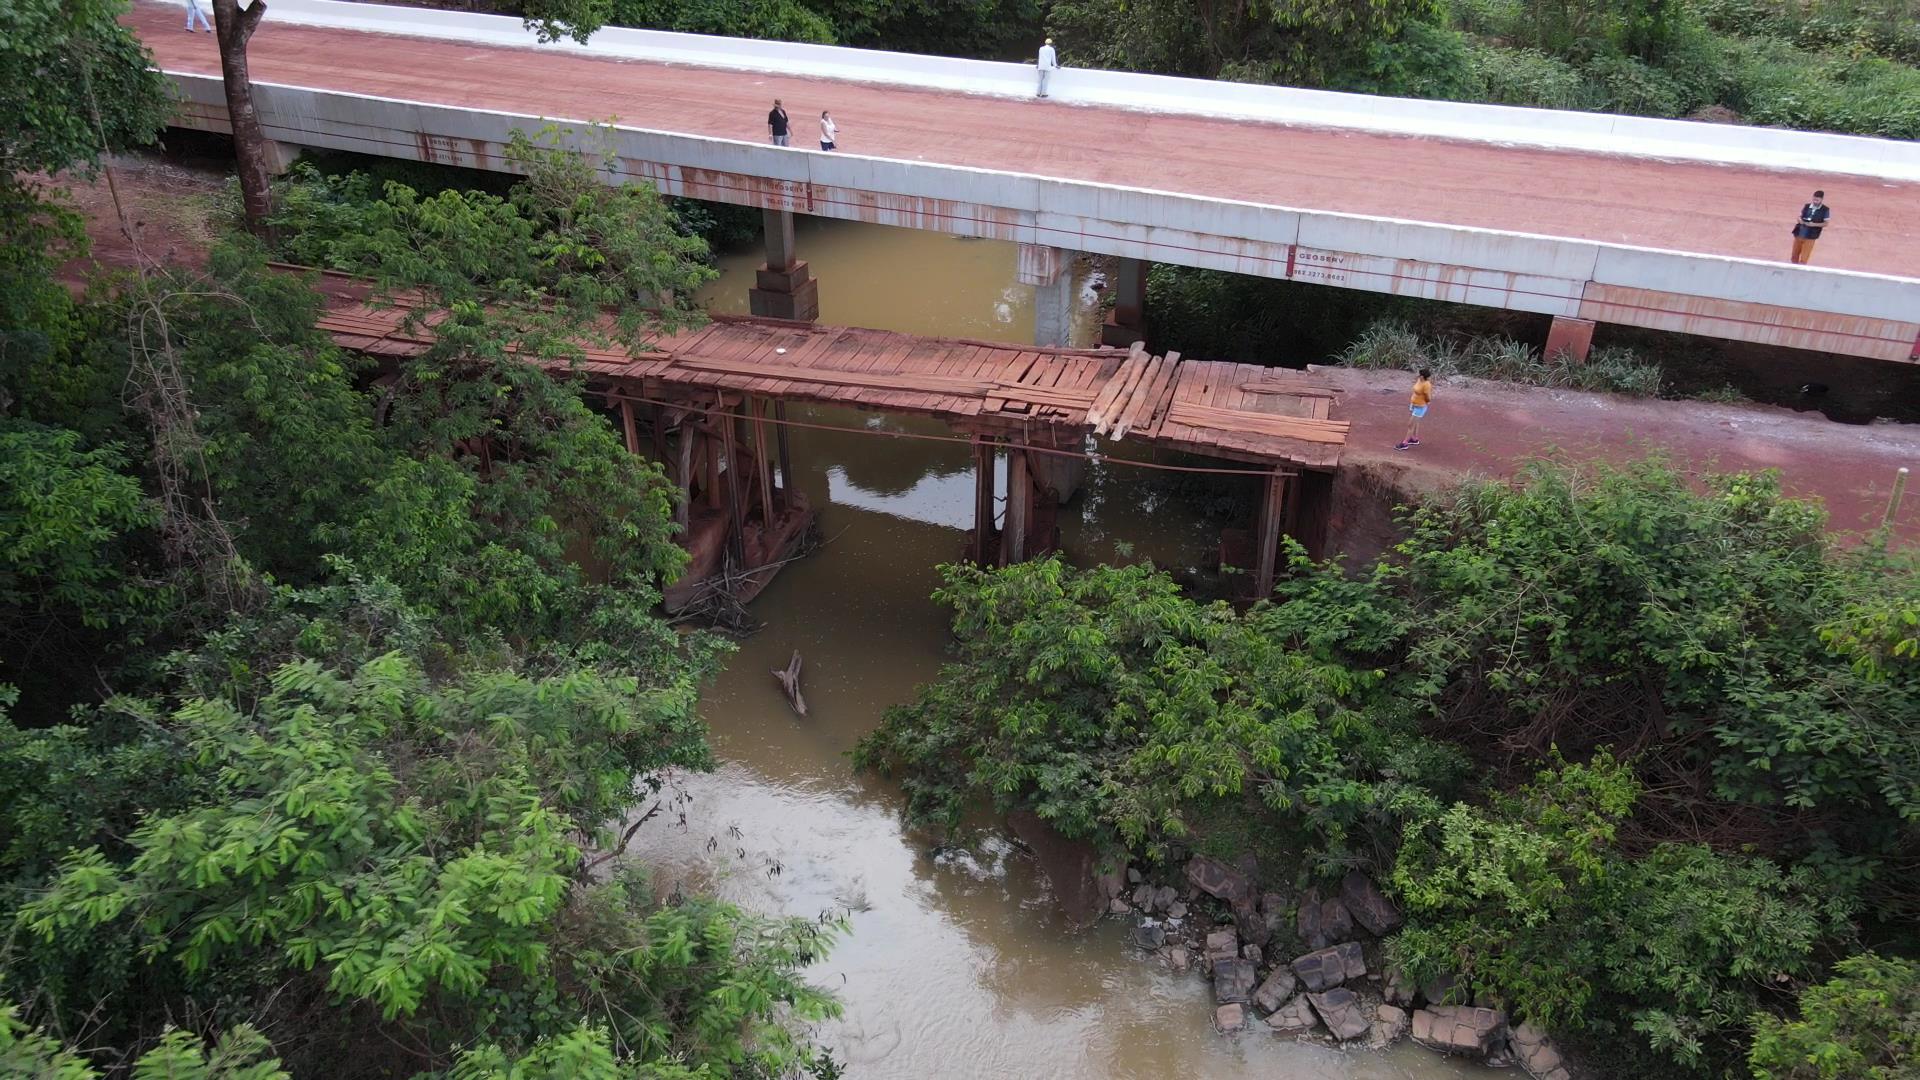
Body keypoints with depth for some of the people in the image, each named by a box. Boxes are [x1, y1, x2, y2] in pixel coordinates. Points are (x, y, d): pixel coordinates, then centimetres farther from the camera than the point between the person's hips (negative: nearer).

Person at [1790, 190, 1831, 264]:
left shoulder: (1825, 210, -5)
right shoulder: (1806, 206, 6)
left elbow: (1825, 223, -3)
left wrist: (1814, 224, -19)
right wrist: (1800, 220, -11)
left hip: (1810, 237, -4)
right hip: (1799, 234, 4)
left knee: (1804, 259, -1)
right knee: (1794, 257, 11)